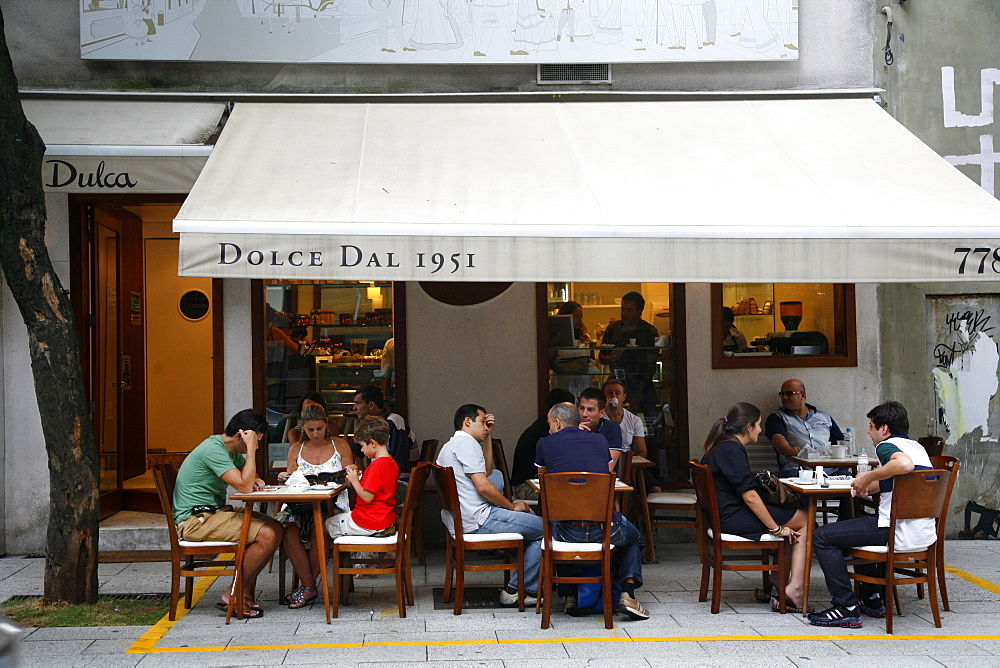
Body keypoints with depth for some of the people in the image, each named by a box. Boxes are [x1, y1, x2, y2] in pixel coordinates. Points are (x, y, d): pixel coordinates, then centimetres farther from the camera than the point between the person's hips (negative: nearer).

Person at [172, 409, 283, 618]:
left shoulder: (232, 451, 12)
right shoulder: (213, 449, -19)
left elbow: (247, 478, 29)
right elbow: (244, 487, -25)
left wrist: (255, 480, 5)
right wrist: (251, 449, -20)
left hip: (216, 512, 10)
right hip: (195, 520, -10)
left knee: (275, 529, -1)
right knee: (266, 535, -22)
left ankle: (247, 593, 1)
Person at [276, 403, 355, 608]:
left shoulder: (340, 446, 10)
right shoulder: (296, 449, 15)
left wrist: (351, 473, -13)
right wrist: (285, 479, -8)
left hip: (334, 502, -2)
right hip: (300, 504, 2)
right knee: (289, 530, -30)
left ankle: (306, 585, -13)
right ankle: (309, 587, -20)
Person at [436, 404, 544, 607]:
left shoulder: (450, 445, 22)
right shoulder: (466, 442, -11)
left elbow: (487, 471, 29)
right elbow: (482, 485, -19)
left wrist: (488, 436, 22)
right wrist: (512, 506, -7)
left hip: (456, 520, 11)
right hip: (476, 520, -11)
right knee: (544, 528, -6)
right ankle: (515, 590, -1)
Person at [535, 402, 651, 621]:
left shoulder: (546, 443, 6)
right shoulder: (598, 440, 12)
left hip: (569, 532, -1)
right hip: (607, 529, 1)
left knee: (551, 527, 36)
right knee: (633, 537, 33)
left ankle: (570, 594, 28)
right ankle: (627, 594, 14)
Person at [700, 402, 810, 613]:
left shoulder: (720, 447, 17)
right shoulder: (732, 450, -16)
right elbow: (749, 495, -21)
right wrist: (775, 528, -15)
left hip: (724, 515, 10)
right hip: (734, 519, -10)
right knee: (805, 520, -4)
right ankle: (795, 589, -11)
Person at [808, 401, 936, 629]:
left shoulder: (886, 446, -9)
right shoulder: (917, 447, 19)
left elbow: (904, 464, -33)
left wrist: (868, 477, -20)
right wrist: (867, 486, 13)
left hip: (898, 534, -10)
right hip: (924, 532, 10)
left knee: (822, 537, -5)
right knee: (860, 524, 36)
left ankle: (847, 608, -6)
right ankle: (872, 599, 33)